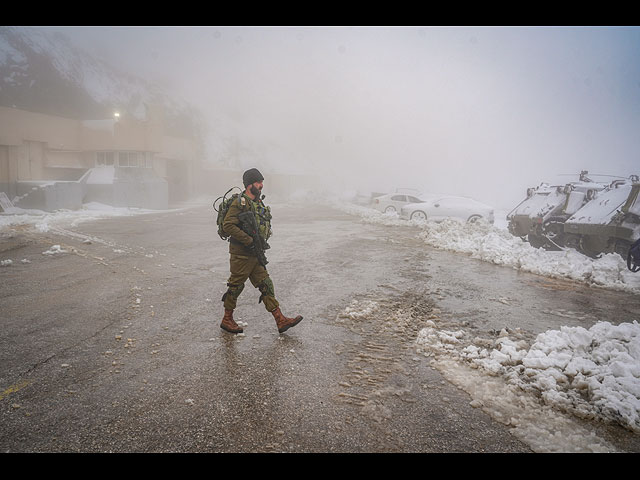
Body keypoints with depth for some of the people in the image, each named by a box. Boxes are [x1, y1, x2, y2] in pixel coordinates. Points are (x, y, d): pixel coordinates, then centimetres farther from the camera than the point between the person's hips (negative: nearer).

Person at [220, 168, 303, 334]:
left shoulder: (258, 202, 12)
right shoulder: (240, 203, -16)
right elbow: (228, 225, -24)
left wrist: (263, 240, 10)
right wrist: (249, 240, -23)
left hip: (255, 254, 8)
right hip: (241, 254, -8)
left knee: (266, 285, 6)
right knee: (236, 286, 4)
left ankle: (280, 320, 8)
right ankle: (227, 320, 22)